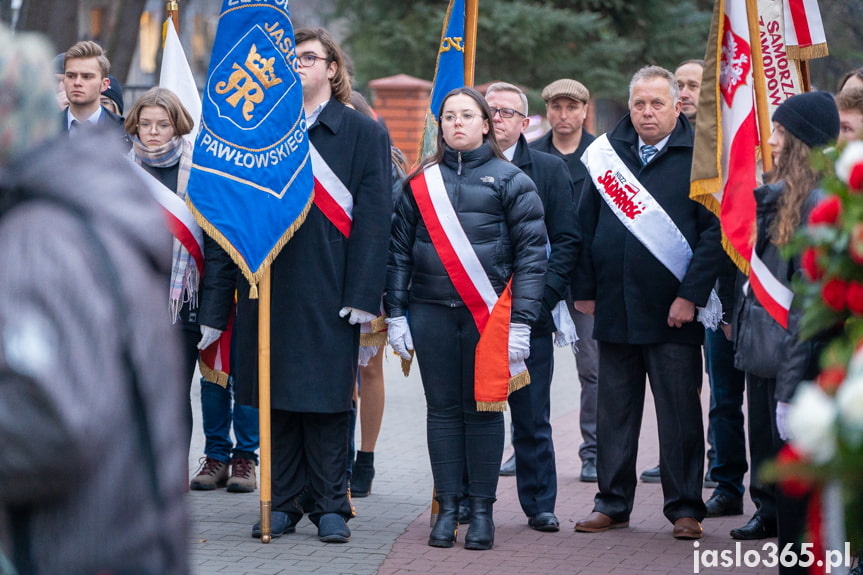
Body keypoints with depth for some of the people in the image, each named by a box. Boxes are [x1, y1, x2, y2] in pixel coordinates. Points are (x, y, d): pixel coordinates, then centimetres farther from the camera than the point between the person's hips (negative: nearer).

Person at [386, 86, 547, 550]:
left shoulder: (509, 180, 3)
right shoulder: (421, 182, 10)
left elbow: (531, 252, -1)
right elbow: (399, 250, 11)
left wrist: (521, 321, -8)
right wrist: (396, 313, 3)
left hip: (488, 314, -2)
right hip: (432, 313, 2)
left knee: (483, 408, 2)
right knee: (442, 408, 5)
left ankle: (482, 510, 8)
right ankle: (447, 508, 10)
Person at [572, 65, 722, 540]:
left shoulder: (698, 158, -3)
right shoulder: (605, 154, 8)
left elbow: (715, 230, -7)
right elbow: (585, 226, 14)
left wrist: (690, 296, -12)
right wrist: (584, 289, 9)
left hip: (673, 312, -4)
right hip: (614, 309, 4)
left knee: (680, 412, 1)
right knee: (615, 410, 10)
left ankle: (684, 508, 10)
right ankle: (612, 503, 19)